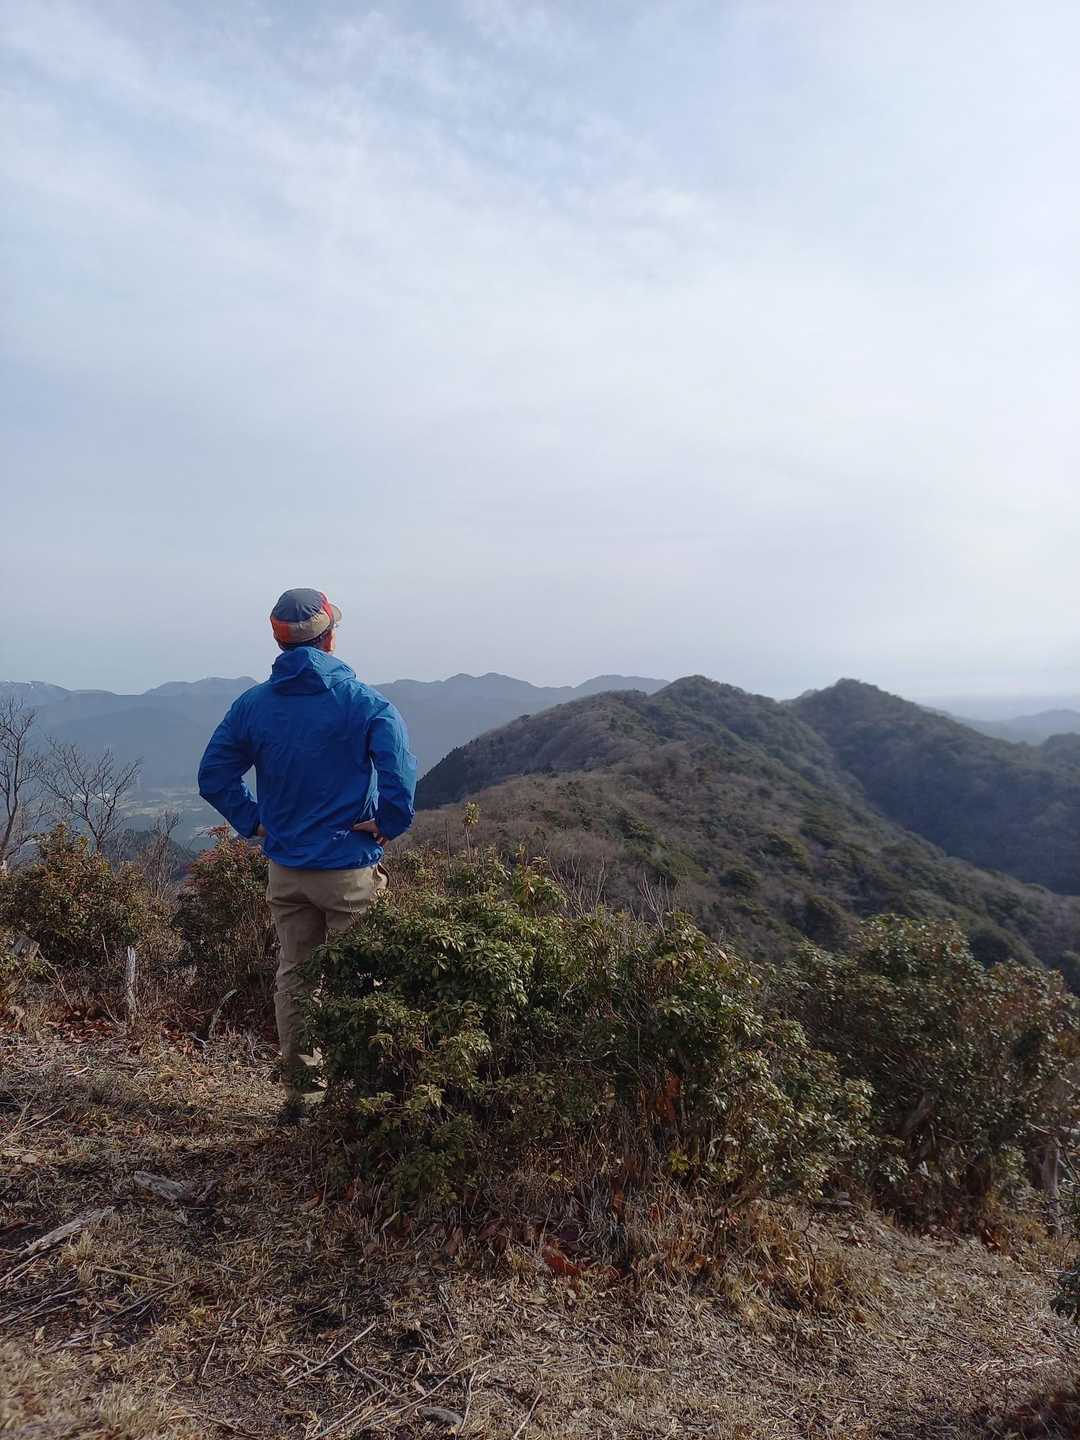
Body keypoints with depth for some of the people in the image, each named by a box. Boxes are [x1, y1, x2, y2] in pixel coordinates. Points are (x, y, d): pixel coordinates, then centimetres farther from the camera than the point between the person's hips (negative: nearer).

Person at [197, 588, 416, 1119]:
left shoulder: (252, 703, 1)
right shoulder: (361, 701, -12)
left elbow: (214, 775, 3)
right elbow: (400, 771, -23)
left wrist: (253, 821, 8)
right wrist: (388, 825, -10)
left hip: (285, 869, 5)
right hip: (349, 868, -4)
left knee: (293, 975, 16)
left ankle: (298, 1090, 26)